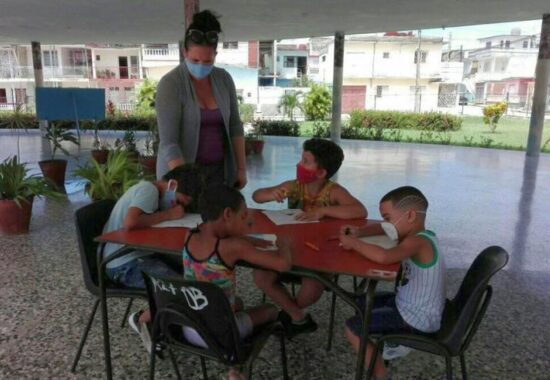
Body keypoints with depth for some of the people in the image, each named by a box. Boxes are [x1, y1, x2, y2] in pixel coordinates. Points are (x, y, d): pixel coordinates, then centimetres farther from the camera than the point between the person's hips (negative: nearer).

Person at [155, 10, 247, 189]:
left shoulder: (224, 79, -1)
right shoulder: (170, 84, -16)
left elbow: (234, 126, 6)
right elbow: (168, 142, -20)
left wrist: (241, 168, 3)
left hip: (219, 169, 4)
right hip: (179, 170, -3)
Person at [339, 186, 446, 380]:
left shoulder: (417, 242, -28)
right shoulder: (420, 236, 1)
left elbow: (383, 257, -47)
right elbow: (382, 228, 14)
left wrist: (354, 243, -31)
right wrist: (358, 233, -5)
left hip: (416, 319, -10)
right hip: (411, 305, 10)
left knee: (352, 328, -6)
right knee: (363, 302, 23)